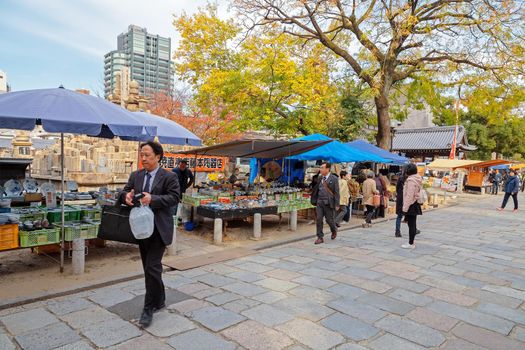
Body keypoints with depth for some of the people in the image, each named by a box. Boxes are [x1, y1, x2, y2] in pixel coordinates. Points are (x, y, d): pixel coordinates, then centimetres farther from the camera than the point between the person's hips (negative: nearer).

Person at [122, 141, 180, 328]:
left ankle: (149, 308, 4)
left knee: (152, 268, -9)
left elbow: (174, 197, -14)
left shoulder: (169, 177, -7)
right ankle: (159, 300, 32)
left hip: (159, 228, -6)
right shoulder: (135, 175, 10)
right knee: (149, 267, 15)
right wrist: (127, 196, -15)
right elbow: (125, 191, 10)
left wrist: (153, 199, -27)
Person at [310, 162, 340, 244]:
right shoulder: (320, 178, 9)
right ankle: (320, 237, 10)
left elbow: (336, 192, -7)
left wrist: (336, 205, -10)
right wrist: (315, 200, 6)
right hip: (319, 202, 4)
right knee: (318, 219, 1)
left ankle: (334, 230, 37)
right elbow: (316, 189, 12)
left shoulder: (334, 178, -6)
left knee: (329, 219, 6)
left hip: (328, 203, -4)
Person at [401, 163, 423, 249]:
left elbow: (409, 195, -21)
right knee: (412, 223, 17)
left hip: (411, 204, -10)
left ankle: (411, 244, 4)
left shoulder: (411, 180, -19)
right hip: (415, 203, 10)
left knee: (411, 224, -3)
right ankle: (412, 241, 27)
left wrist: (405, 208, -19)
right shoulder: (417, 179, 11)